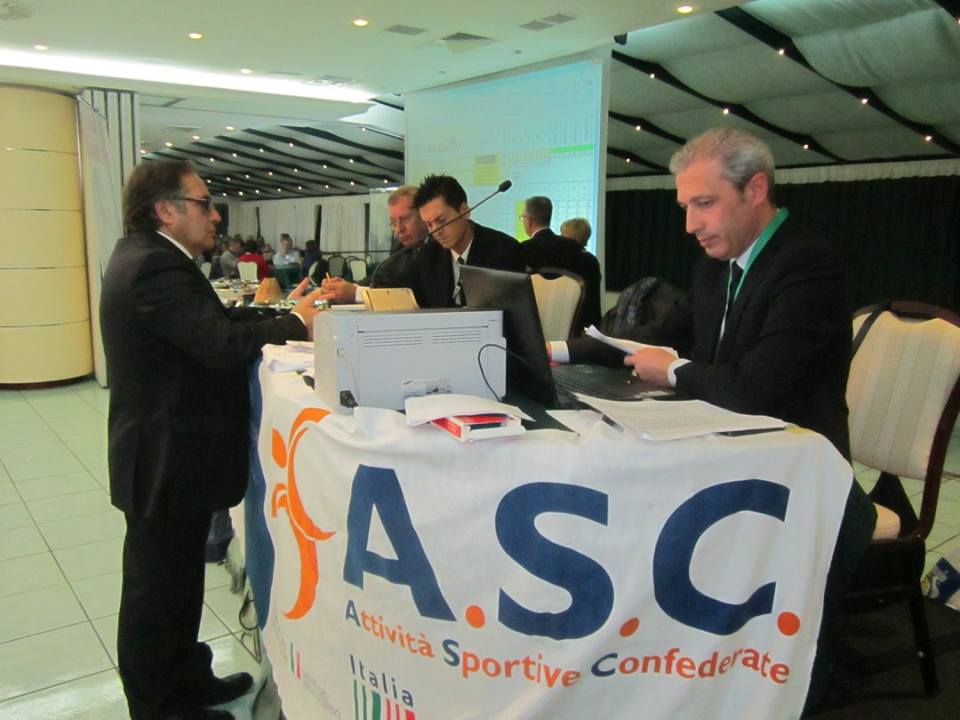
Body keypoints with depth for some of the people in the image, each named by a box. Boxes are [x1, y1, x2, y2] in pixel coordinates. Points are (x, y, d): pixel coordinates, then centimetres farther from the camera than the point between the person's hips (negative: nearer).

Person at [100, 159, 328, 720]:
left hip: (169, 455, 11)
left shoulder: (149, 257, 12)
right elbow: (224, 344, -29)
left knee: (177, 579, 22)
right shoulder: (156, 266, -22)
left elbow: (214, 321, 10)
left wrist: (283, 313, 1)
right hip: (168, 459, -11)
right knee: (159, 588, 6)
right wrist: (297, 323, -15)